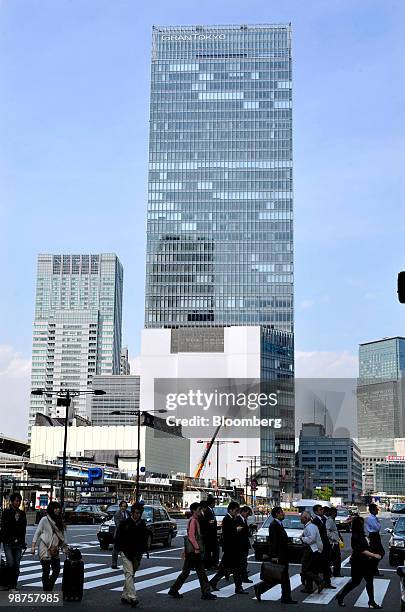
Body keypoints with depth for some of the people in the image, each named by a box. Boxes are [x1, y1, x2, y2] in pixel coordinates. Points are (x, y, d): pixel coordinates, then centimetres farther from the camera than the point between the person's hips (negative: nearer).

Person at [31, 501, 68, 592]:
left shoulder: (59, 521, 12)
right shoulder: (45, 519, -6)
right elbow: (37, 533, -6)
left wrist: (65, 547, 12)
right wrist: (33, 546, -12)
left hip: (55, 550, 6)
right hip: (45, 549, -6)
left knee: (57, 570, 5)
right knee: (46, 572, 0)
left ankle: (49, 589, 20)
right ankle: (46, 591, 10)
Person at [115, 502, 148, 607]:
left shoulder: (142, 524, 7)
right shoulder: (124, 523, -5)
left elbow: (145, 539, 14)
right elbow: (118, 539, -2)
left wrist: (140, 553, 3)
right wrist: (125, 551, -9)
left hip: (136, 554, 5)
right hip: (126, 553, -4)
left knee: (131, 574, 9)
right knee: (129, 574, -14)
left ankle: (125, 596, 20)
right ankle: (132, 597, -21)